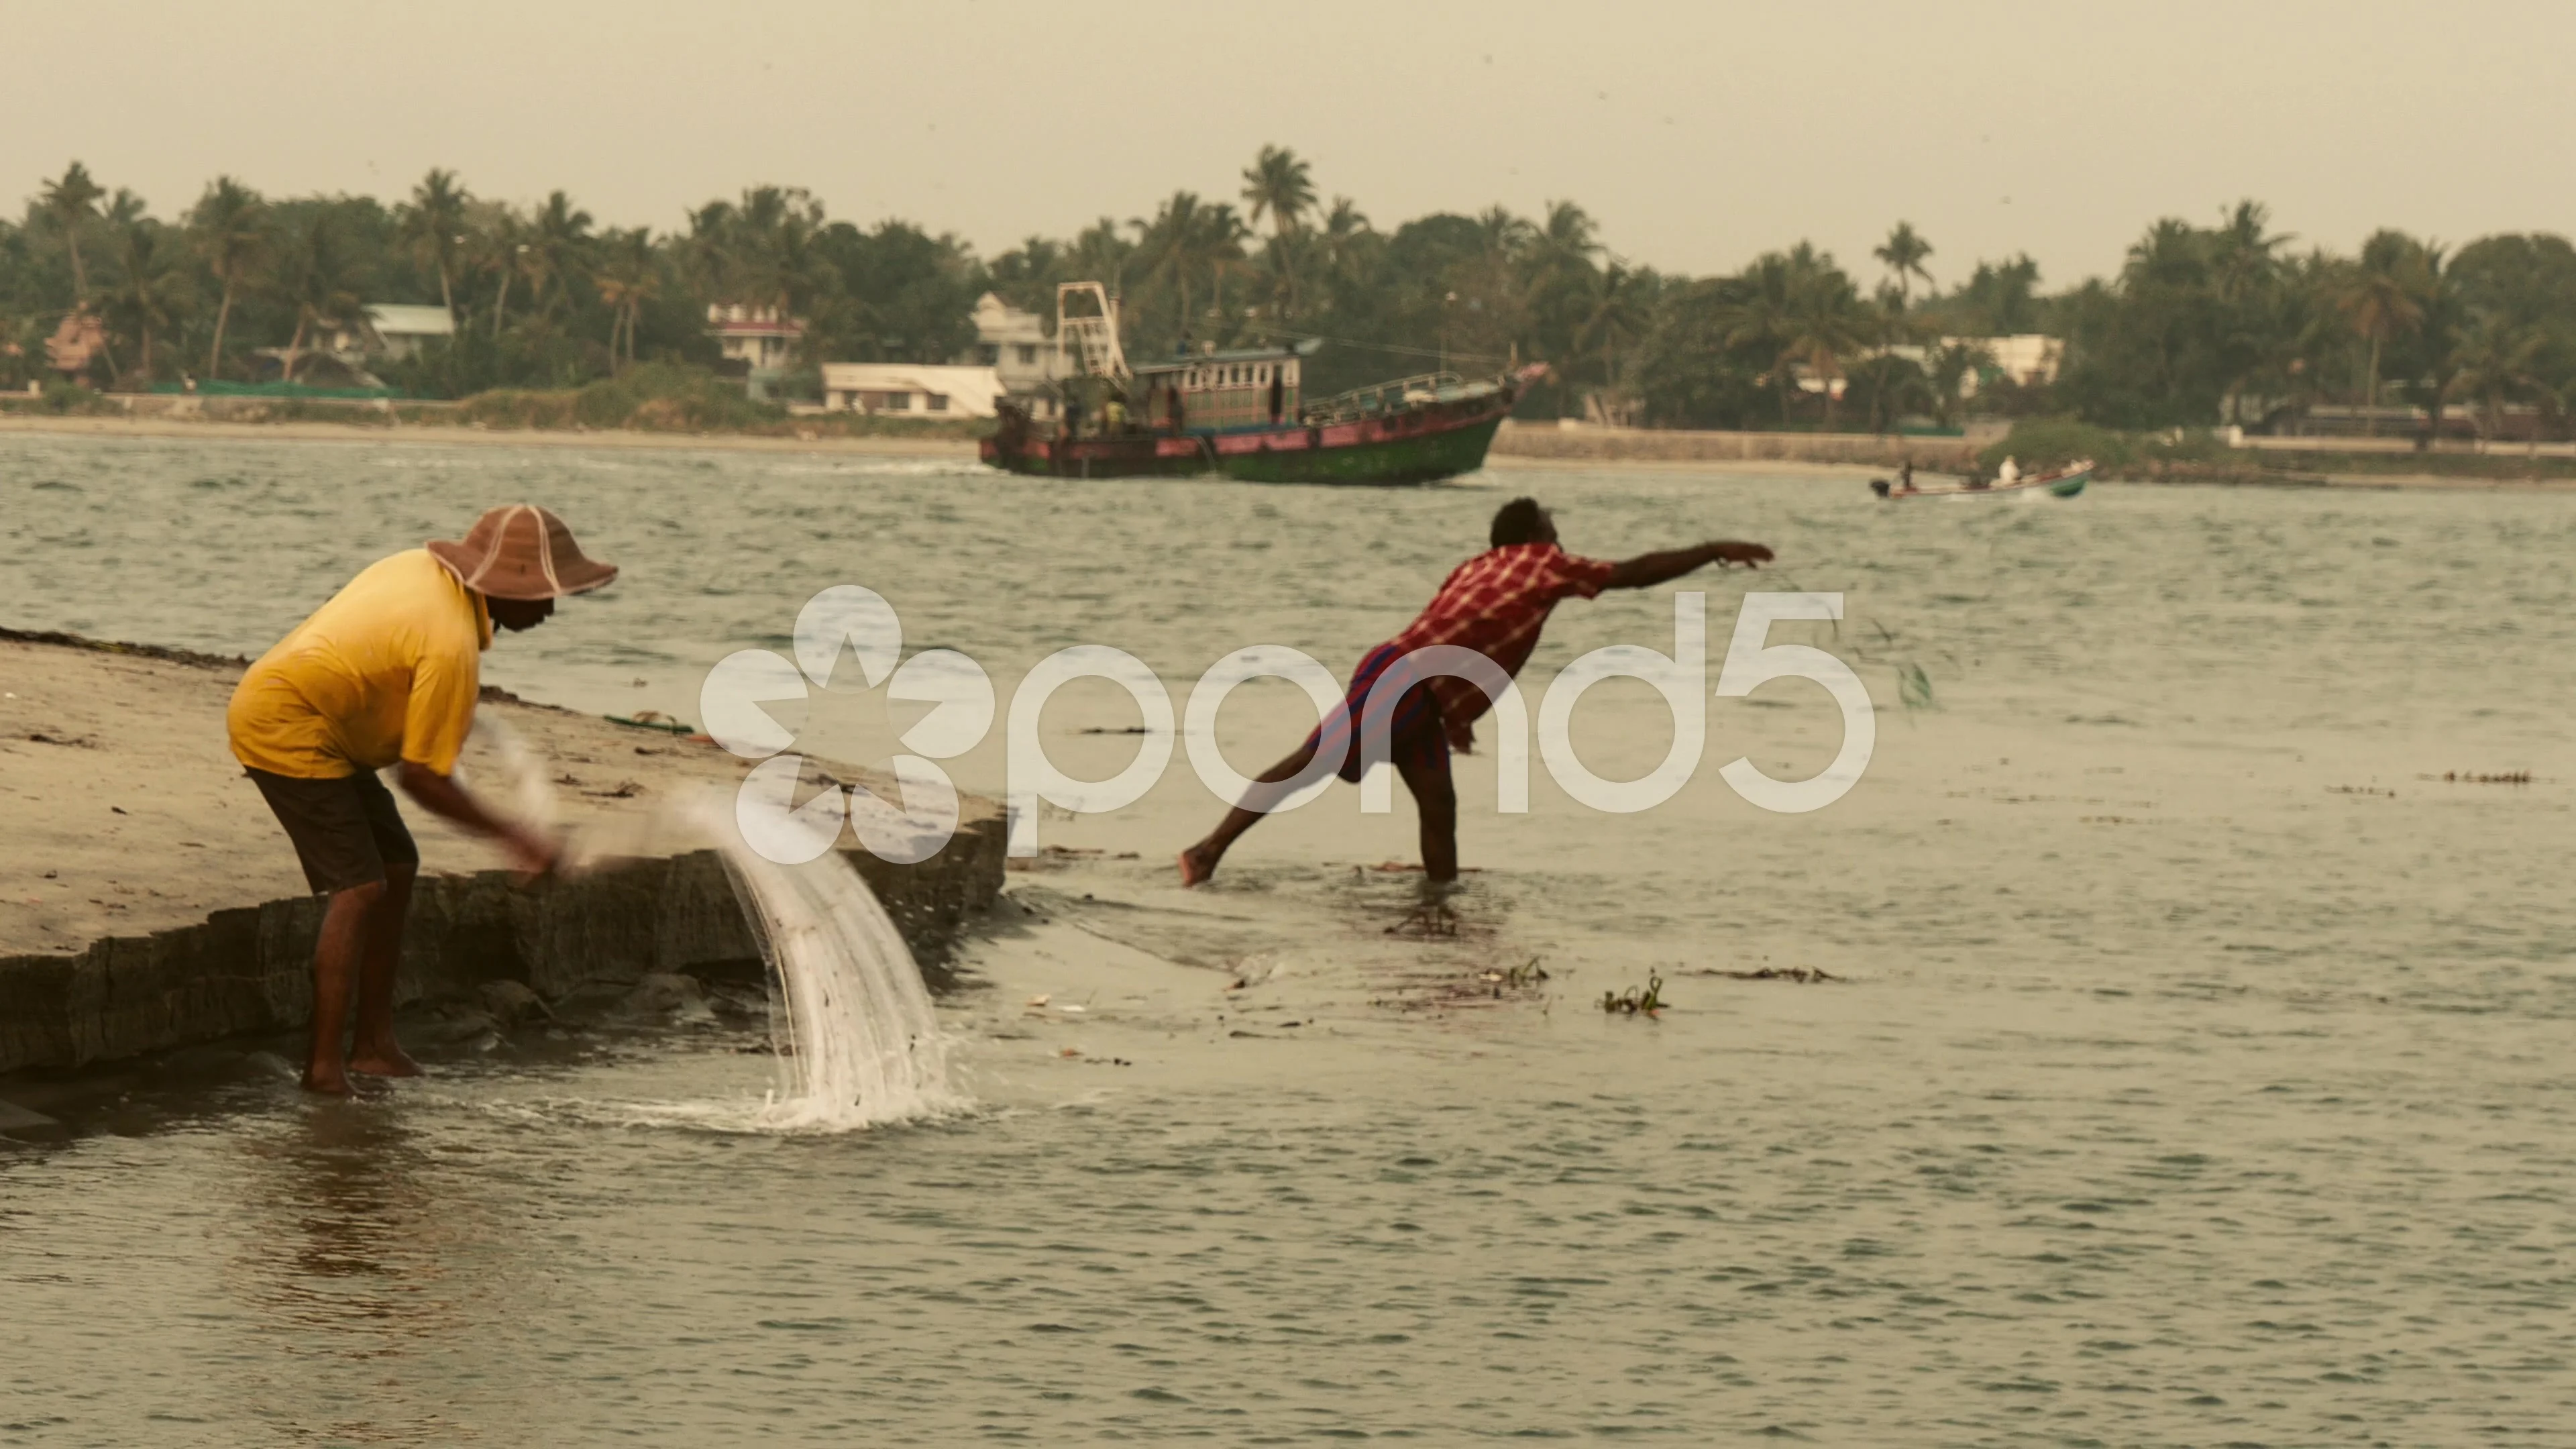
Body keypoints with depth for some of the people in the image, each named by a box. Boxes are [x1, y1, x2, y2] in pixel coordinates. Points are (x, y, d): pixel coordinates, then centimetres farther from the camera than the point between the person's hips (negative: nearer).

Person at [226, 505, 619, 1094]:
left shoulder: (425, 568, 3)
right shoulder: (452, 646, -24)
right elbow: (423, 777, -20)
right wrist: (512, 836, -13)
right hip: (287, 728, -10)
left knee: (397, 865, 12)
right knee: (361, 887, -15)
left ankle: (374, 1044, 15)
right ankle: (325, 1064, -18)